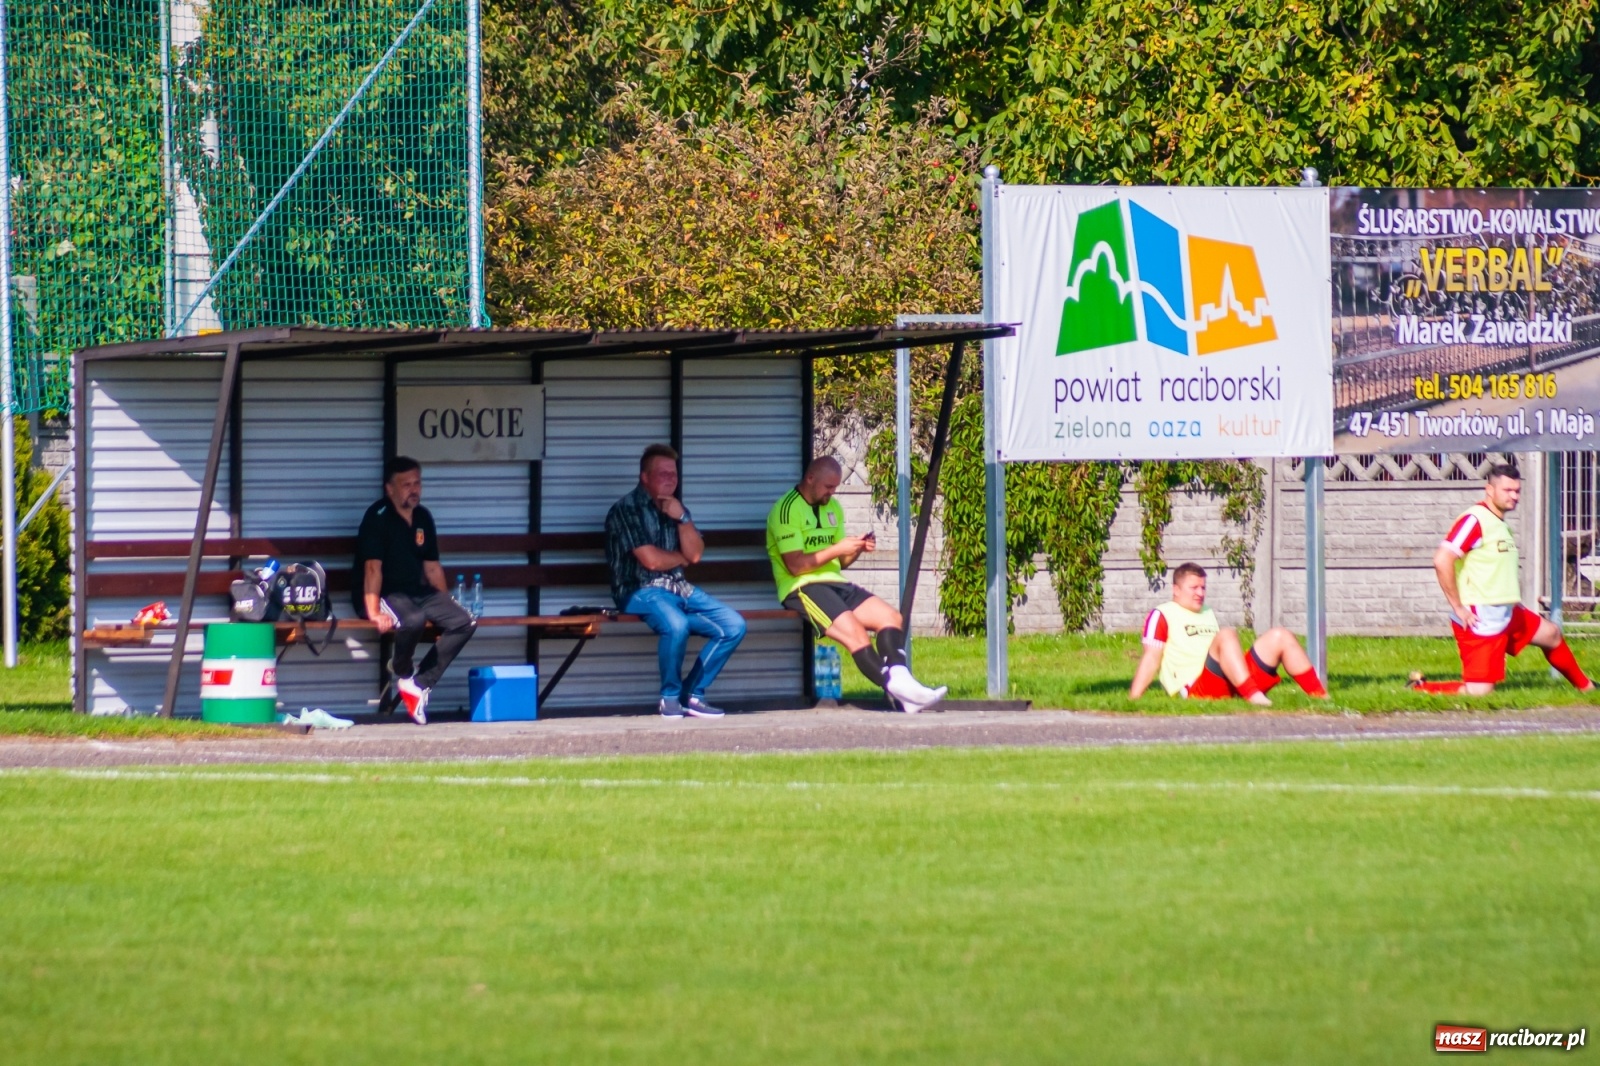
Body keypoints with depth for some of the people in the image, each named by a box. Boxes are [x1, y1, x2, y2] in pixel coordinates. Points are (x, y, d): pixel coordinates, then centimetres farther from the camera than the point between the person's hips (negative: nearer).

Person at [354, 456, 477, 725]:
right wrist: (373, 611, -29)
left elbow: (432, 567, 17)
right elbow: (373, 567, -21)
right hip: (386, 594, -8)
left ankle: (420, 684, -13)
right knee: (413, 619, -38)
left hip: (418, 592, 8)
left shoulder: (423, 518, 11)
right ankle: (402, 676, -9)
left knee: (465, 622, -13)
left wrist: (445, 606, 14)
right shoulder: (378, 518, -12)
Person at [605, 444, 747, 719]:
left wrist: (682, 519, -7)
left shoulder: (675, 508, 17)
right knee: (676, 624, -37)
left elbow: (694, 554, 7)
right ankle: (670, 697, -15)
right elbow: (650, 559, -14)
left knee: (734, 626, -6)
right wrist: (681, 558, 5)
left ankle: (692, 694, 1)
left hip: (679, 589, 8)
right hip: (640, 590, -8)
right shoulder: (626, 510, -7)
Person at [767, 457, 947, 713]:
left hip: (835, 583, 8)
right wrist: (837, 549, -17)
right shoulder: (788, 510, -8)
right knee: (855, 631, -28)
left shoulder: (832, 508, 19)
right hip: (802, 587, -8)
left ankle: (899, 680, -31)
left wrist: (857, 549, -2)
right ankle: (897, 689, -32)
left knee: (891, 617, -12)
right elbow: (795, 565, -16)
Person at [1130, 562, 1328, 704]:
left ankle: (1320, 696, -12)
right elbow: (1151, 659, -5)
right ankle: (1253, 695, -49)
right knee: (1227, 635, -31)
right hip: (1197, 688, -8)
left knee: (1279, 637, 0)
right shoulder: (1162, 616, 5)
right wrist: (1132, 699, -16)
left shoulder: (1208, 614, 30)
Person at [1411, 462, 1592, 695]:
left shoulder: (1501, 524, 13)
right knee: (1479, 691, -13)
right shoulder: (1475, 520, -17)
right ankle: (1420, 687, 3)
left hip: (1507, 614, 10)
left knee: (1551, 634, 26)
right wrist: (1458, 608, -22)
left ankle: (1585, 687, 46)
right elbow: (1442, 560, -25)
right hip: (1480, 619, -10)